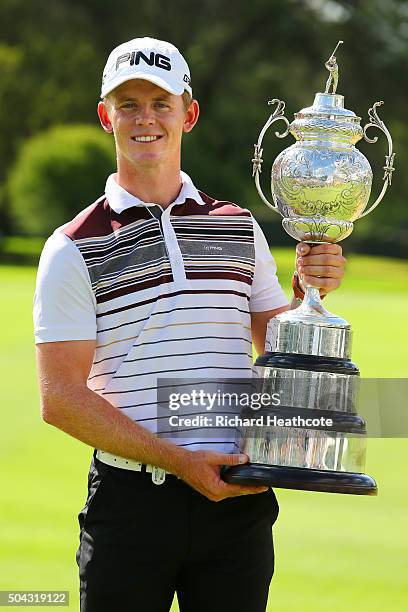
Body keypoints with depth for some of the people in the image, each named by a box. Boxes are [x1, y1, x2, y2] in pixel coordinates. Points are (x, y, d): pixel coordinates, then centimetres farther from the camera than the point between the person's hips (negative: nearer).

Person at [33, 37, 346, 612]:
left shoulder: (241, 229, 13)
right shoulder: (74, 249, -1)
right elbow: (60, 398, -7)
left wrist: (311, 292, -1)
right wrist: (179, 460, -14)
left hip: (238, 500, 3)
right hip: (131, 500, -3)